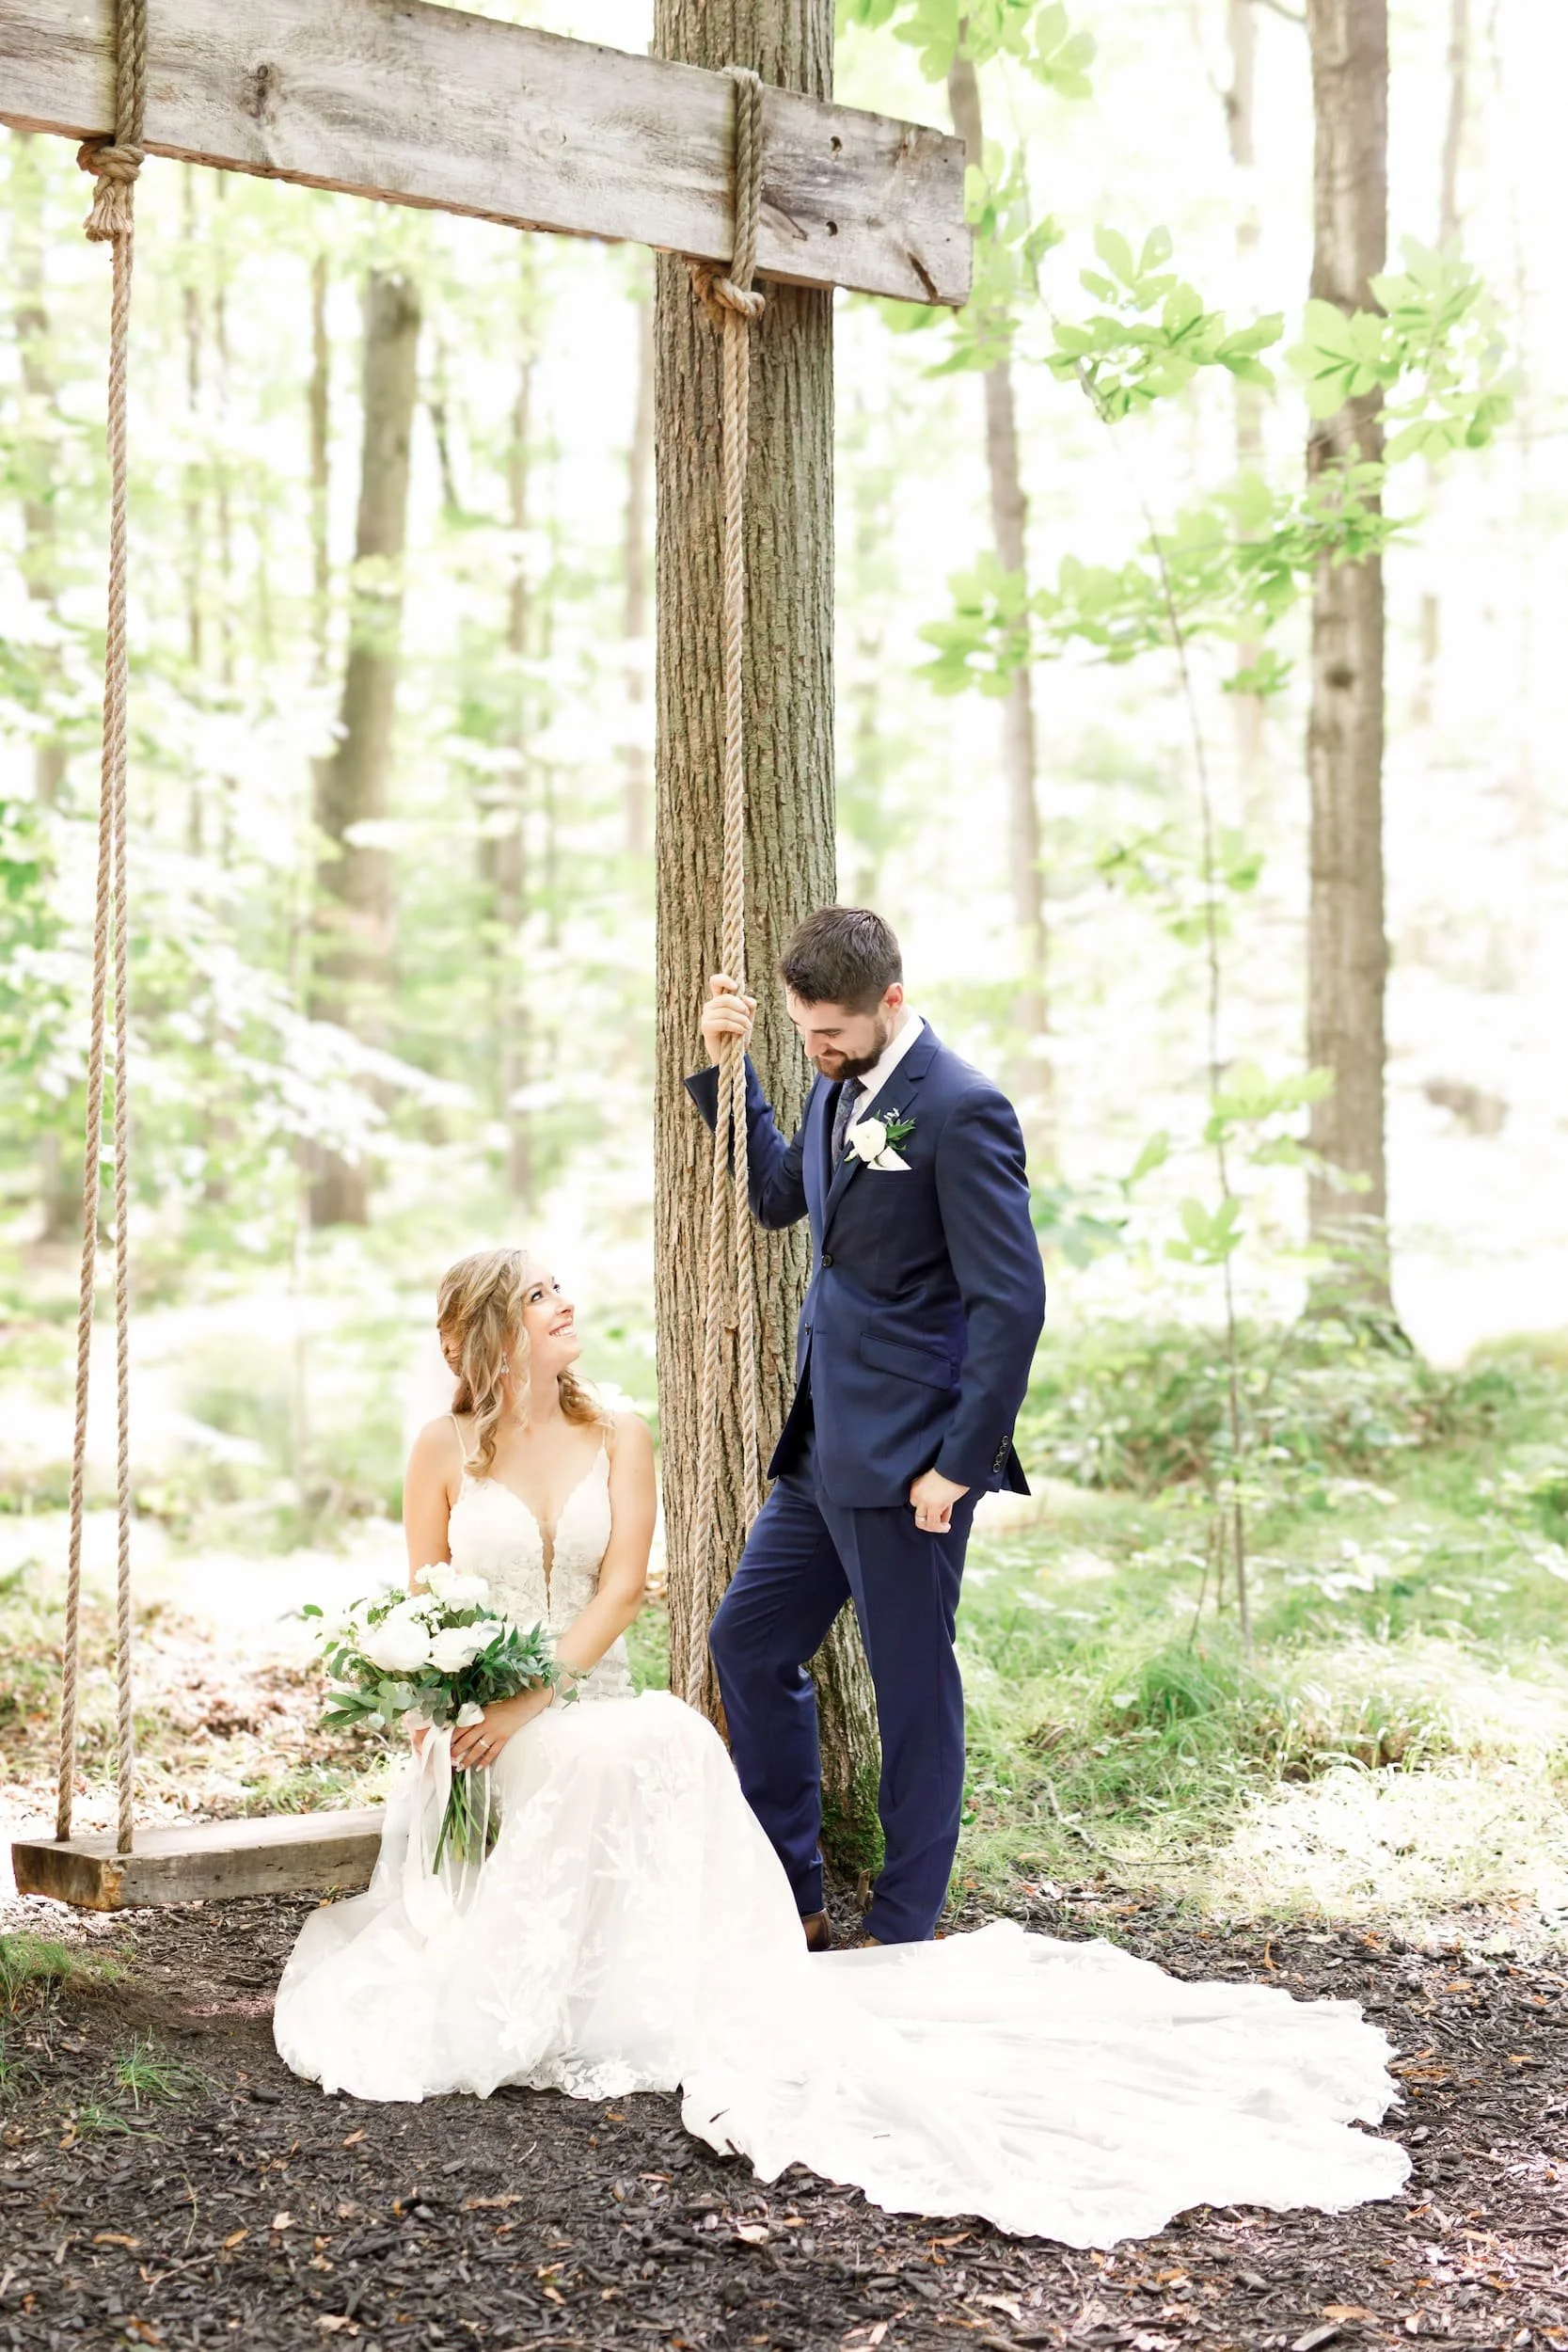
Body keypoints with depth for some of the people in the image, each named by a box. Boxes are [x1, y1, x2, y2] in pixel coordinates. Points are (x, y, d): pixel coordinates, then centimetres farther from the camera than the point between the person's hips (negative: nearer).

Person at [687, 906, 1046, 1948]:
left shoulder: (961, 1109, -17)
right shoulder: (839, 1088, 10)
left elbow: (1011, 1301, -19)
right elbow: (779, 1194, 27)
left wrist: (961, 1463, -19)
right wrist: (726, 1067, 14)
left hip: (906, 1458, -9)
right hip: (823, 1447, 9)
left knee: (913, 1690, 4)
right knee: (747, 1644, 15)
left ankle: (904, 1936, 18)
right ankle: (792, 1902, 27)